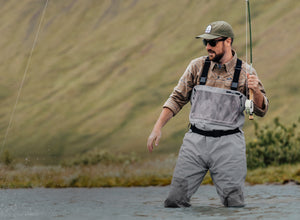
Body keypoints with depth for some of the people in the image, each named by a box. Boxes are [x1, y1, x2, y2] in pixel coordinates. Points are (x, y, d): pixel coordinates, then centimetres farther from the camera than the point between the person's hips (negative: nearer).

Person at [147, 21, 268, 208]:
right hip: (195, 142, 2)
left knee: (234, 204, -3)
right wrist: (158, 128, 1)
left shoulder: (246, 72, 1)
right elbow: (177, 99, 11)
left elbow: (261, 111, 1)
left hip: (228, 143, -2)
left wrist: (256, 90, -20)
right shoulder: (198, 66, 6)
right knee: (174, 201, -4)